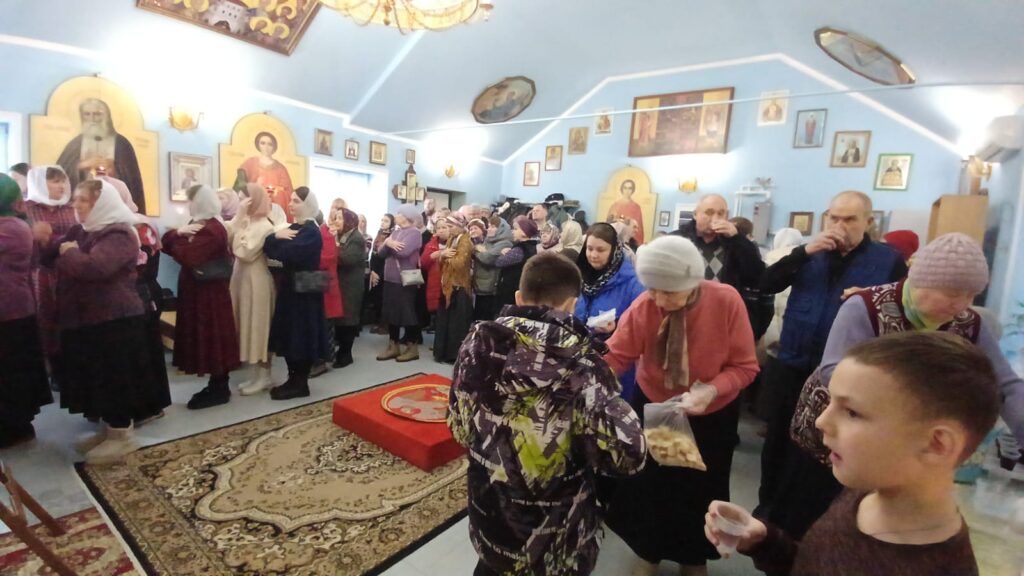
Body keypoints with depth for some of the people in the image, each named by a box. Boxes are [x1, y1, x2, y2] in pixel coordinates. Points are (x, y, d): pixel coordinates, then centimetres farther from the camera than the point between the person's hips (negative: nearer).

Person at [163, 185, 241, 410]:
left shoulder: (211, 229, -18)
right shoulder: (198, 224, 14)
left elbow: (187, 257, -26)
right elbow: (166, 242, 10)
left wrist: (179, 237, -7)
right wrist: (179, 232, -10)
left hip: (209, 293, -10)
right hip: (199, 291, 10)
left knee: (212, 339, -3)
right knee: (207, 339, 13)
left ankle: (220, 390, 7)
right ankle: (217, 385, 22)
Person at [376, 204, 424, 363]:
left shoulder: (414, 232, -9)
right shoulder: (396, 232, 16)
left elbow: (403, 251, -24)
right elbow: (381, 252, 9)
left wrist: (389, 243, -8)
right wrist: (387, 243, -12)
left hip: (405, 280, -8)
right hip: (390, 278, 8)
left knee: (407, 313, 0)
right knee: (392, 312, 11)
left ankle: (413, 348, 12)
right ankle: (393, 346, 22)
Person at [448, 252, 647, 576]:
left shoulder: (478, 344, -13)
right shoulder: (577, 361, -25)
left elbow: (460, 427, -2)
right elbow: (628, 454, -24)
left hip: (490, 517, 3)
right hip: (556, 538, -2)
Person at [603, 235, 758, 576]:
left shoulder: (727, 301, -25)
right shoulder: (644, 306, -25)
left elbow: (745, 366, -19)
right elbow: (616, 357, -24)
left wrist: (712, 390, -36)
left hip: (713, 415, 0)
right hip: (653, 407, 0)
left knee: (699, 490, 20)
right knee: (648, 485, 16)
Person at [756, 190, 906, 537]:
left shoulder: (888, 260, -1)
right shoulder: (812, 254, 6)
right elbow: (767, 285, -6)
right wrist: (804, 252, -16)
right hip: (793, 366, 3)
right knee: (777, 441, 15)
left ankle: (799, 519, 30)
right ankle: (769, 506, 35)